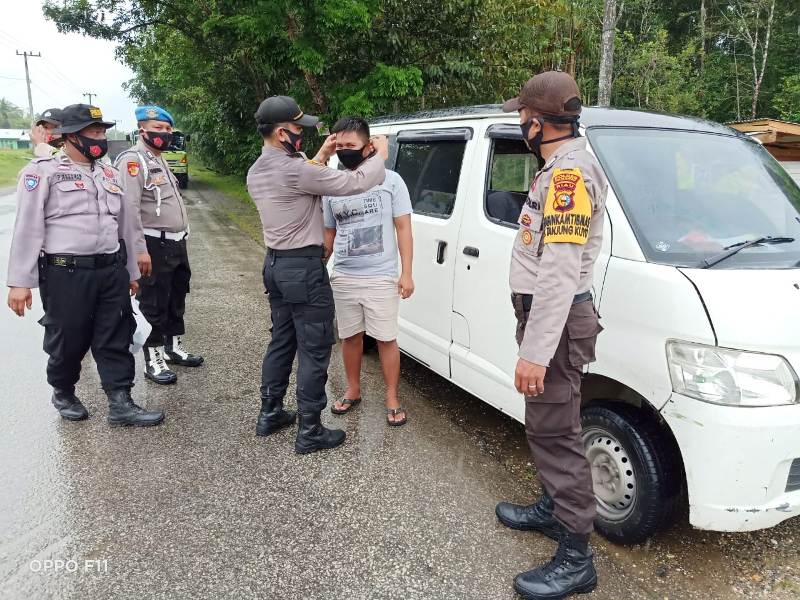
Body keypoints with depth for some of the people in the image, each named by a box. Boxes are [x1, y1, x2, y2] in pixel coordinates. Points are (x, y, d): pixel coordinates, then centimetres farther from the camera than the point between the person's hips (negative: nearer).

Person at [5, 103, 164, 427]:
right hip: (66, 273, -5)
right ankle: (63, 394, 33)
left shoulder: (109, 174, 14)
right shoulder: (43, 171, -4)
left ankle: (120, 404, 12)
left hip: (111, 271, 5)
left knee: (116, 339, 5)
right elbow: (27, 228, -8)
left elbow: (124, 224, 19)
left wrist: (130, 271, 19)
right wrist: (20, 281, -11)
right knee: (68, 340, 9)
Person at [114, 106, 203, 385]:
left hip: (176, 243, 9)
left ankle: (174, 346, 33)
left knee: (177, 298, 18)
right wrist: (140, 250, -26)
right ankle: (153, 359, 11)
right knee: (154, 304, 0)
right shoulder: (132, 160, -13)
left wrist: (181, 238, 18)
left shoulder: (160, 160, 17)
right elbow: (130, 209, -21)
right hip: (155, 246, -9)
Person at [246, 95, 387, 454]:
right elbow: (356, 183, -19)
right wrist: (379, 155, -1)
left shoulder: (256, 172, 7)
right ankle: (309, 432, 8)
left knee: (281, 341, 19)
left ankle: (270, 414, 30)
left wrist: (319, 158, 16)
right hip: (303, 268, -9)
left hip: (274, 264, 9)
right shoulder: (296, 170, -21)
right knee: (314, 351, 0)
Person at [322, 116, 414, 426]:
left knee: (386, 339, 4)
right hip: (343, 278, 4)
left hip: (381, 277, -3)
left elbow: (403, 228, -3)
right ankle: (353, 391, 33)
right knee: (350, 336, 15)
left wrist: (406, 273, -8)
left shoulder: (390, 180, -4)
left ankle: (392, 399, 18)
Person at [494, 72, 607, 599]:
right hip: (549, 315, 10)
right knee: (548, 426, 20)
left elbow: (559, 273, -27)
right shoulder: (561, 167, 15)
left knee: (556, 432, -3)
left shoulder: (569, 171, -19)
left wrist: (535, 351, -28)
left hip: (556, 320, -10)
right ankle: (554, 509, 38)